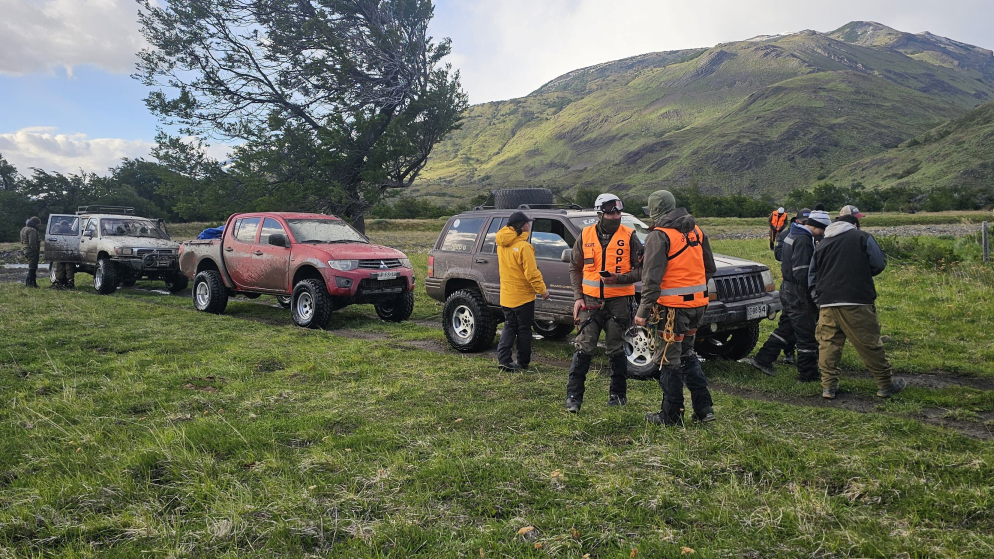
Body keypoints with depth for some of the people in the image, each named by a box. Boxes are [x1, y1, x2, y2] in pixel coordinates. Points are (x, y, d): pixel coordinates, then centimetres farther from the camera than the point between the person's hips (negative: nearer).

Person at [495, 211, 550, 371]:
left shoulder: (502, 245, 3)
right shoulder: (523, 246, -20)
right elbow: (531, 272, -20)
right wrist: (542, 290, -10)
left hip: (506, 295, 6)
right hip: (522, 295, -6)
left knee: (509, 327, 14)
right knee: (524, 329, 7)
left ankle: (503, 359, 4)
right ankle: (523, 363, 15)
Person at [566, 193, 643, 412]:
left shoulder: (629, 236, -1)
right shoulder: (586, 236, 5)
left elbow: (641, 270, 0)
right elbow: (574, 268, 11)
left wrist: (619, 278, -17)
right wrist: (578, 297, 1)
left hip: (619, 300, -1)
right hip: (590, 300, 1)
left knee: (616, 349, 7)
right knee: (583, 349, -2)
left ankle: (618, 394, 22)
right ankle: (573, 396, 4)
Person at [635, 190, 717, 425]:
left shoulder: (659, 236, -13)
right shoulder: (696, 231, 10)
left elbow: (652, 279, -18)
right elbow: (710, 269, 17)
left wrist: (643, 312, -15)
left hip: (673, 307, -7)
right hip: (698, 304, 8)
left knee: (669, 360, 4)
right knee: (687, 354, 21)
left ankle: (671, 415, 13)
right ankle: (704, 408, 22)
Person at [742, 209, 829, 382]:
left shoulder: (793, 235, 14)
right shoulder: (803, 240, -18)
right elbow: (801, 272, -24)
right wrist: (813, 293, -16)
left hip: (787, 288, 10)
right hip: (798, 293, -10)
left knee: (786, 327, 20)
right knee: (806, 335, -1)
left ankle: (762, 360, 22)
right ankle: (808, 375, 7)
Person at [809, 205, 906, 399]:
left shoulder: (822, 243, 15)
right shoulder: (863, 238, 2)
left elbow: (812, 276, 18)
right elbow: (879, 264, 2)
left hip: (827, 303, 4)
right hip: (856, 303, -4)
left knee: (828, 344, 7)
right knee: (870, 343, 3)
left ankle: (828, 386, 6)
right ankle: (886, 384, 14)